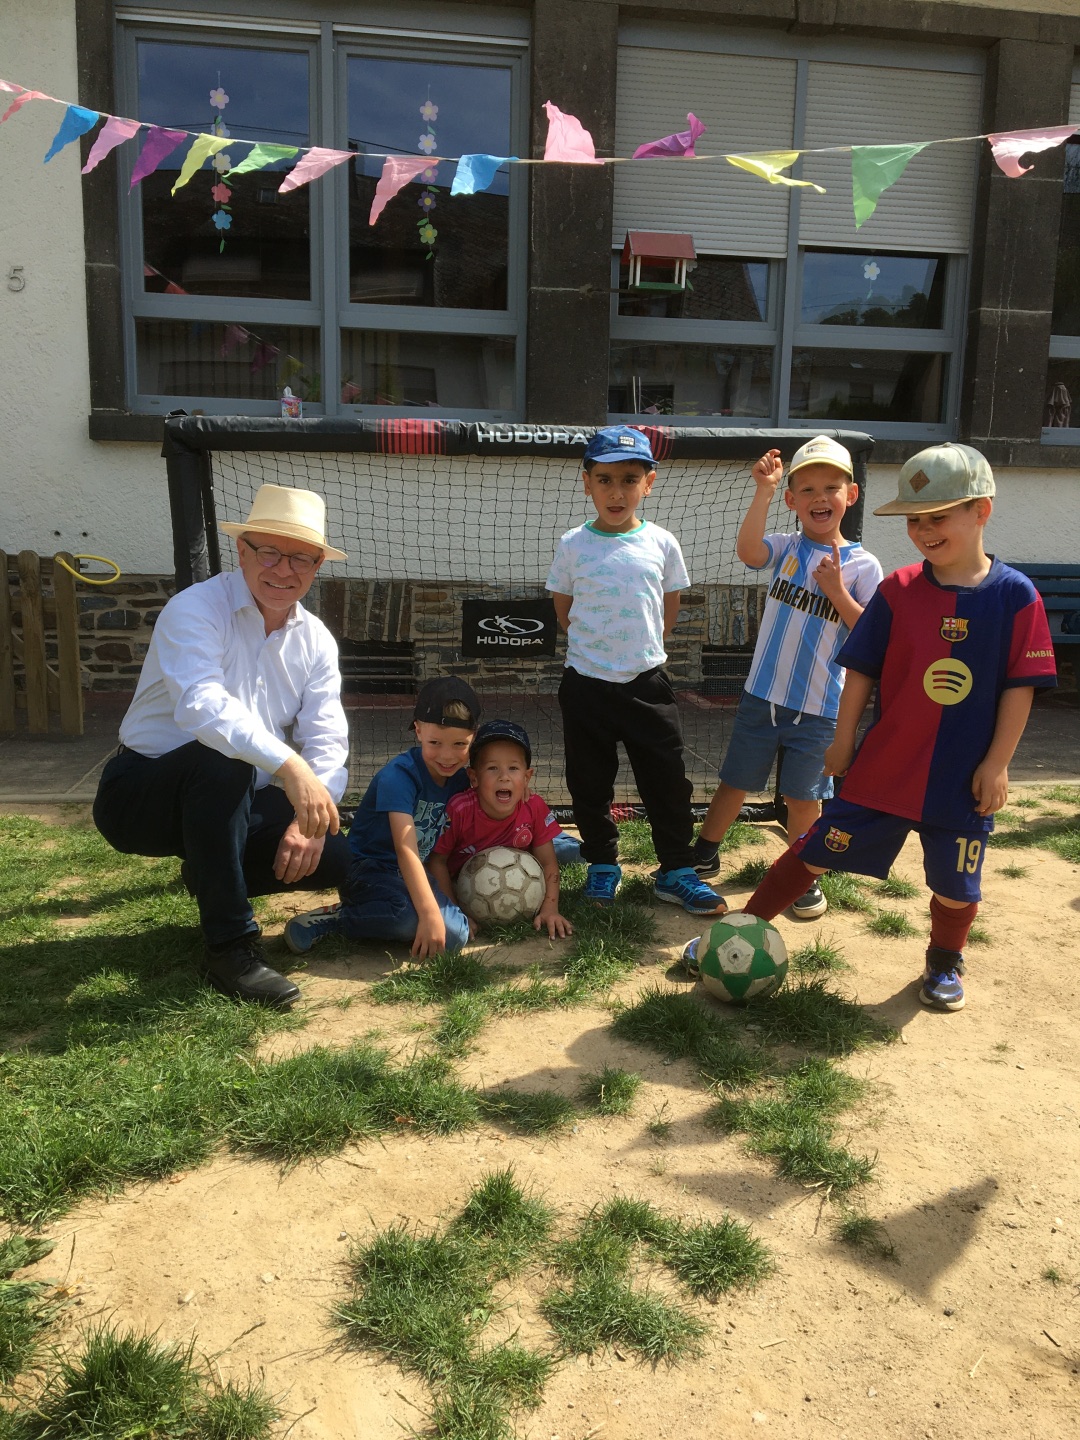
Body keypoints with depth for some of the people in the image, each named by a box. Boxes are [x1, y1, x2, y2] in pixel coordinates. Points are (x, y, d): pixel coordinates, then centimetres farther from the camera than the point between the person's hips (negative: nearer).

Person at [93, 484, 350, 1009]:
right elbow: (201, 705, -38)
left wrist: (310, 819, -25)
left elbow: (327, 743, -7)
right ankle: (229, 946, -27)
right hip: (141, 795, -5)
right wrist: (288, 765, -52)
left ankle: (207, 873, 16)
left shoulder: (316, 641, 0)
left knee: (333, 858, -12)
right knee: (220, 761, -37)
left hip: (228, 803, 6)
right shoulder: (195, 610, -19)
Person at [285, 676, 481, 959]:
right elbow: (406, 849, -30)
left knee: (455, 932, -22)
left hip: (414, 874, 7)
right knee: (410, 913, -39)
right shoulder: (400, 774, -20)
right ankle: (331, 919, -14)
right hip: (368, 870, -7)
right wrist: (429, 913, -37)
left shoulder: (461, 779, 2)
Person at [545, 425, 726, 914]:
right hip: (585, 684, 0)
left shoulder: (662, 544, -1)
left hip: (647, 683, 1)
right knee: (589, 783, 10)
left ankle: (676, 871, 19)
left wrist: (639, 650, 8)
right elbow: (564, 610, 7)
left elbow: (669, 611, 10)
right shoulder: (574, 545, -3)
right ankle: (602, 864, 28)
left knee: (667, 782, 5)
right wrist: (598, 650, 4)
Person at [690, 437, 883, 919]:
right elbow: (747, 551, -22)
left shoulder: (862, 566, -3)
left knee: (802, 797, 10)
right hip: (762, 694, 2)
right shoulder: (785, 549, 0)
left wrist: (836, 591, -18)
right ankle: (704, 855, 33)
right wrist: (764, 492, -31)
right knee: (735, 782, 13)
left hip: (818, 706, -1)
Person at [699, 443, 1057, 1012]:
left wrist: (997, 763, -6)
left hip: (964, 774, 0)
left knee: (955, 880, 13)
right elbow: (861, 670, 1)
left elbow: (1020, 686, -5)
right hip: (884, 765, 1)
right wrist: (843, 741, 2)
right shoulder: (898, 590, -4)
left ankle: (945, 961, 41)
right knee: (818, 849, 4)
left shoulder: (1015, 595, -8)